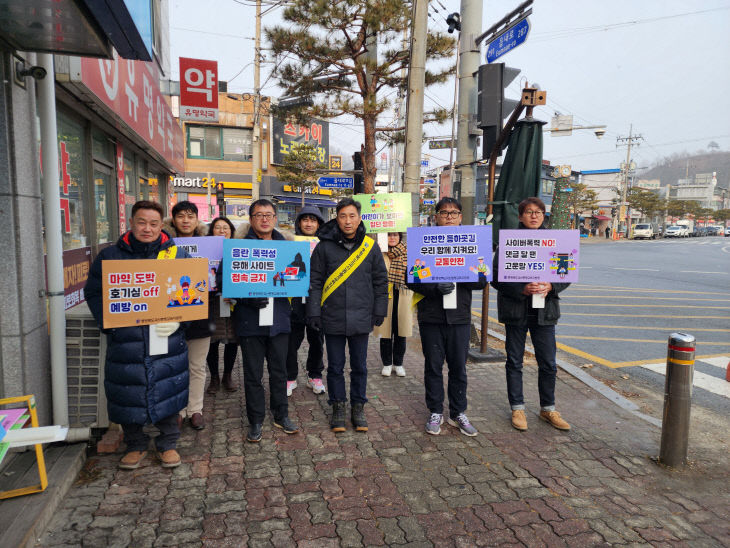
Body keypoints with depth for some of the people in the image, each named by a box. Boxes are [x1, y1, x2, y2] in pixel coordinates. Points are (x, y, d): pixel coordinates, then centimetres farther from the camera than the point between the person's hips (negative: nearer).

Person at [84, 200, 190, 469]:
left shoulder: (177, 255, 3)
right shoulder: (110, 256, 5)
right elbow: (93, 293, 8)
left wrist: (177, 319, -13)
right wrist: (108, 321, -8)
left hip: (167, 338, 0)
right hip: (125, 340, 1)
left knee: (168, 392, 6)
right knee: (128, 394, 10)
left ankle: (168, 444, 27)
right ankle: (135, 445, 32)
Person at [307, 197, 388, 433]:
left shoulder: (370, 246, 2)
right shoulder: (324, 246, -2)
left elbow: (380, 280, 8)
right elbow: (315, 281, 0)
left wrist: (379, 311, 5)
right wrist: (314, 311, -4)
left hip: (361, 318, 1)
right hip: (333, 318, -1)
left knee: (359, 366, 12)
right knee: (335, 366, 10)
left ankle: (358, 408, 27)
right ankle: (338, 408, 26)